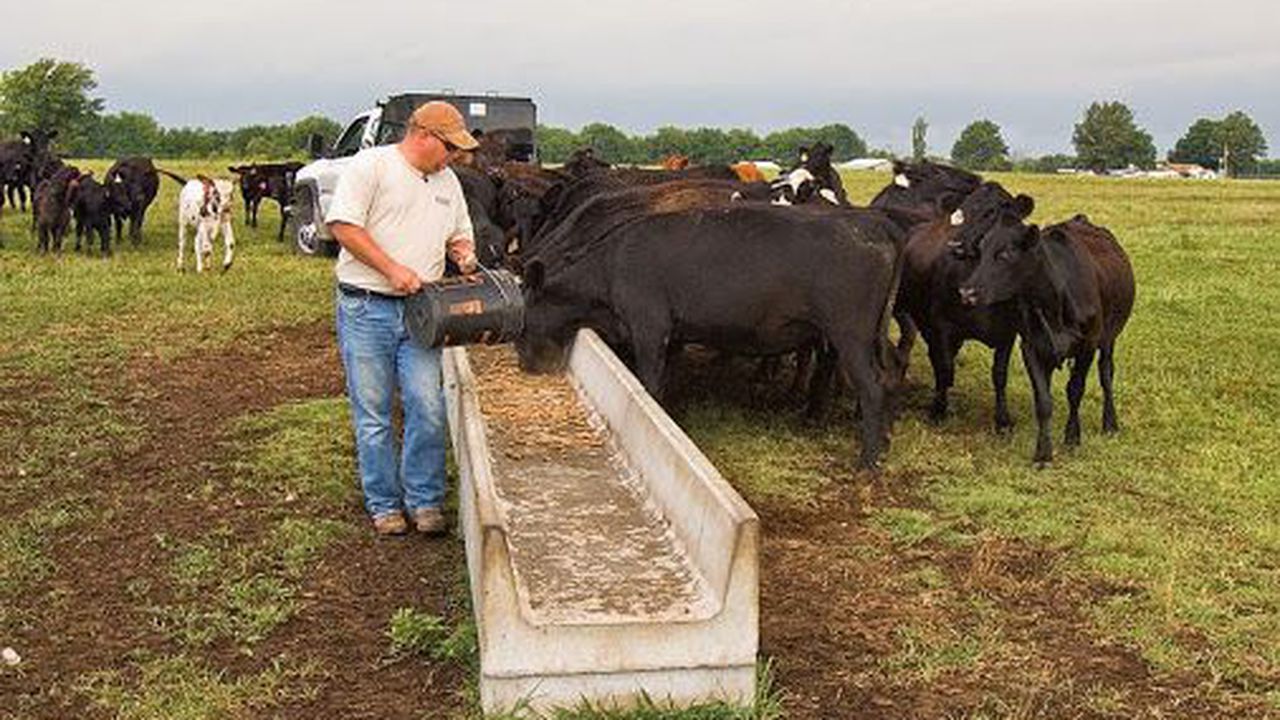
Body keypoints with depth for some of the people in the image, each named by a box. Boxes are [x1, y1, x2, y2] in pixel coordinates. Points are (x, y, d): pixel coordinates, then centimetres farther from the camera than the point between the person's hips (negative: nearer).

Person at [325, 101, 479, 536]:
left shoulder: (447, 181, 17)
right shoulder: (371, 166, -4)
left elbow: (460, 236, 27)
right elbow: (343, 225, -12)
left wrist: (464, 256, 3)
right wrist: (392, 269, -17)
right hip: (365, 308, -5)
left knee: (429, 408, -3)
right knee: (373, 413, 3)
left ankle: (425, 500, 12)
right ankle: (384, 504, 16)